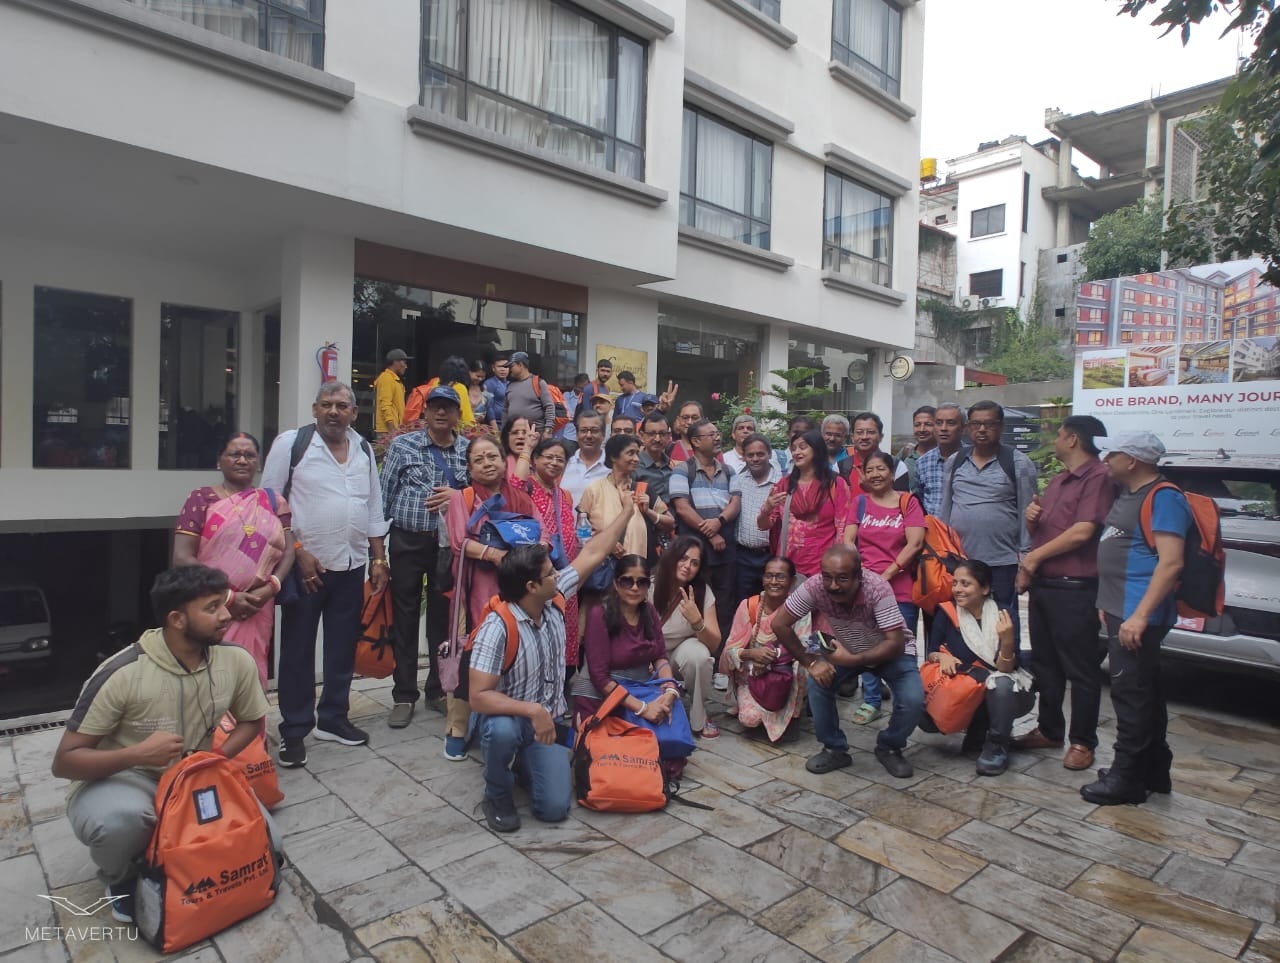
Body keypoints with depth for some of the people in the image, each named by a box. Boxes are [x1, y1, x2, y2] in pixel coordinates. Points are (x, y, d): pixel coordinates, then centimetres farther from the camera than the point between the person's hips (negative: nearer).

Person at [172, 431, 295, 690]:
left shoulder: (273, 501, 10)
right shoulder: (201, 499, 1)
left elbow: (288, 551, 5)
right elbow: (182, 558, -7)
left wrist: (270, 588, -12)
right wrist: (228, 597, -13)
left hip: (257, 611, 2)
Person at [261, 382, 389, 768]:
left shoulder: (364, 450, 8)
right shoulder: (291, 442, -6)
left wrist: (379, 558, 8)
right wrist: (297, 552, -12)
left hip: (351, 565, 5)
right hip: (305, 564, -4)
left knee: (344, 647, 13)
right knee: (297, 649, 6)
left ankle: (333, 718, 29)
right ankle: (294, 730, 19)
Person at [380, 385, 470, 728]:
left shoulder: (469, 451, 6)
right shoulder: (402, 445, 4)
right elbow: (384, 495, 3)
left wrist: (458, 496, -13)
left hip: (450, 543, 1)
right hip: (408, 542, -1)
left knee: (443, 617, 10)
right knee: (405, 618, 5)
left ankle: (439, 687, 26)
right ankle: (404, 695, 17)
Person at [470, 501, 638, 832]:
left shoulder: (553, 601, -8)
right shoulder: (497, 628, -26)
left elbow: (593, 553, 0)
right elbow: (479, 696, -29)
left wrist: (629, 510, 5)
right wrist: (532, 711, -39)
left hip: (547, 722, 4)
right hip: (509, 718, -4)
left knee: (554, 808, -12)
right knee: (502, 731, -41)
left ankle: (526, 763, 23)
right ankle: (498, 795, -6)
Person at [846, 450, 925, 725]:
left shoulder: (908, 502, 2)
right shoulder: (860, 501, 9)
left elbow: (915, 543, -7)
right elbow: (848, 541, 5)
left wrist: (887, 574, -12)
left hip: (901, 587, -2)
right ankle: (871, 702, 19)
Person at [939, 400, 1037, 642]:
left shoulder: (1019, 464, -1)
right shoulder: (954, 462, 10)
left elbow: (1026, 514, -3)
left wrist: (1025, 558, -6)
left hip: (1002, 561, -3)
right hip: (958, 561, 4)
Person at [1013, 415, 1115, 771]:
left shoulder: (1098, 477, -11)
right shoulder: (1057, 481, 18)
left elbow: (1082, 532, -21)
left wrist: (1035, 556, -13)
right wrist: (1031, 518, 0)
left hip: (1074, 589, -9)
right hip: (1042, 585, 9)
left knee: (1080, 669, 3)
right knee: (1045, 663, 16)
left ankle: (1082, 742, 14)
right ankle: (1049, 730, 28)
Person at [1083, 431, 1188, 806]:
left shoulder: (1163, 498, -14)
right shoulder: (1128, 495, 16)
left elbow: (1171, 563, -22)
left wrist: (1140, 616, -26)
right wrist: (1109, 603, 19)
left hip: (1138, 615, -10)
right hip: (1121, 610, 10)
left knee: (1131, 694, -4)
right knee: (1145, 694, 18)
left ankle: (1126, 778, 6)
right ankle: (1154, 772, 30)